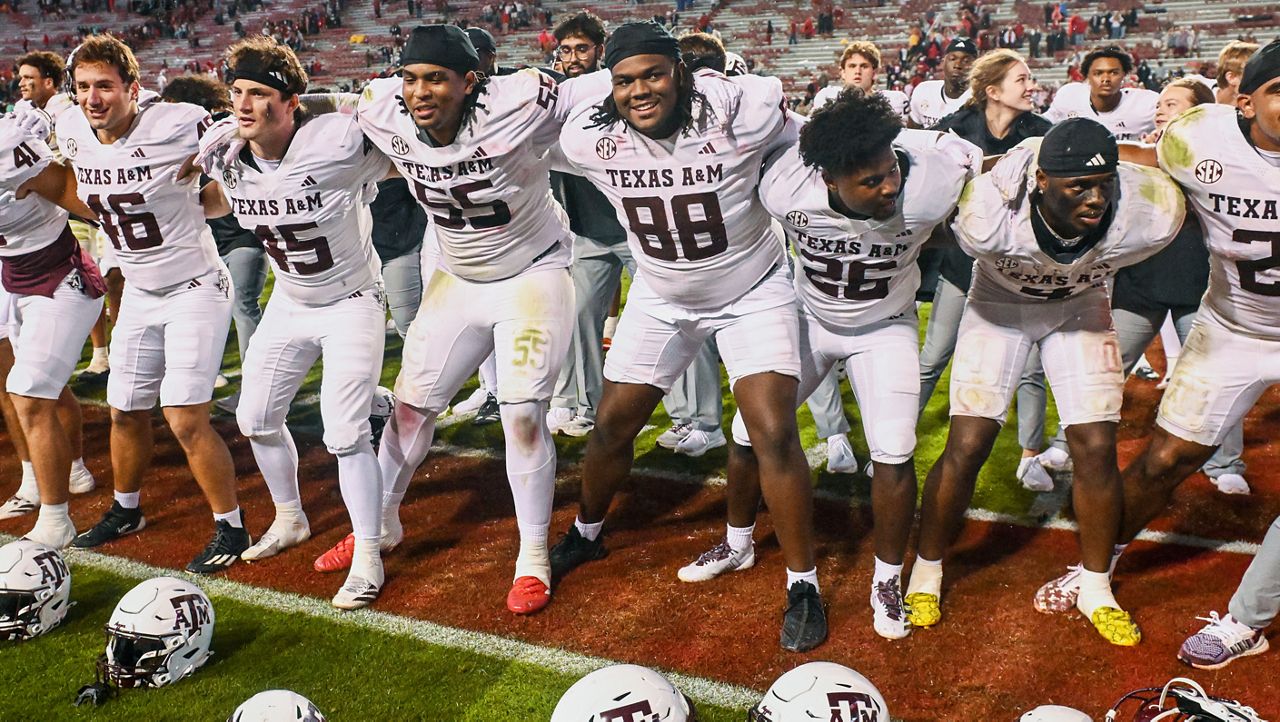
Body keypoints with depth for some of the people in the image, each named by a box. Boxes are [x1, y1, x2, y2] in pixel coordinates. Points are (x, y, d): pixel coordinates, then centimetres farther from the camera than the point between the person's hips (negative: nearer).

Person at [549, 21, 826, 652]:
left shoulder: (742, 114, -27)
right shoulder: (589, 139, -19)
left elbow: (804, 155, -6)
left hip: (753, 293, -3)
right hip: (661, 297, 3)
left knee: (774, 435, -13)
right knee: (613, 426, 8)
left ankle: (803, 583, 5)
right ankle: (586, 534, 38)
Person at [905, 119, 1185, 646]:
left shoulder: (1150, 217, -33)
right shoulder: (988, 217, -40)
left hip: (1080, 306, 2)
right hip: (1000, 303, -2)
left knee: (1096, 449, -3)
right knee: (966, 447, -7)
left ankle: (1096, 589, 18)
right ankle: (926, 571, 15)